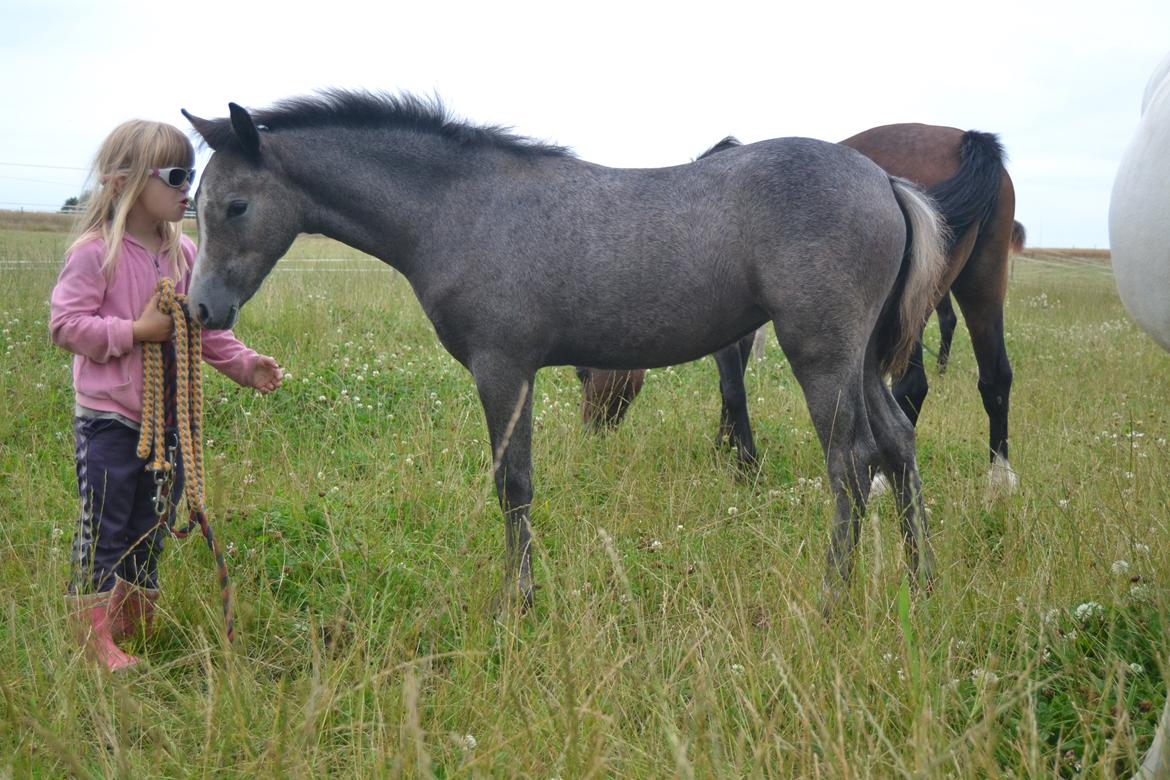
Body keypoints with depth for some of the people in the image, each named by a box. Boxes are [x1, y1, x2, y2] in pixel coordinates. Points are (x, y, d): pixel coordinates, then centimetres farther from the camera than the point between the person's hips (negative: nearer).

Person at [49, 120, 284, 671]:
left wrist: (245, 364, -1)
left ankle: (137, 621, 33)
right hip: (109, 418, -6)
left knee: (150, 530, 17)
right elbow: (65, 324, -16)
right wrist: (136, 331, -22)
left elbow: (207, 327, 11)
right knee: (104, 529, 1)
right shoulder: (96, 252, -14)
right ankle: (94, 638, 10)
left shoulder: (183, 252, 6)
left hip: (169, 416, 7)